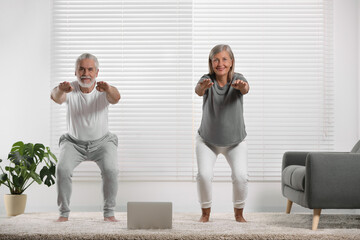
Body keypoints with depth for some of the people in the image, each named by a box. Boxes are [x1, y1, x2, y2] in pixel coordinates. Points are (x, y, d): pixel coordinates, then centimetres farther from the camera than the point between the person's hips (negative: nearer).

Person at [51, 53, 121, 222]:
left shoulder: (103, 91, -16)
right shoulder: (70, 90, -15)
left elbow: (116, 98, -39)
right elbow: (56, 97, -37)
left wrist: (108, 89, -63)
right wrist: (60, 91, -62)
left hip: (102, 141, -1)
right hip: (74, 142, 1)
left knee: (110, 170, -24)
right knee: (62, 169, -22)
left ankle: (109, 212, -6)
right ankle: (64, 212, -4)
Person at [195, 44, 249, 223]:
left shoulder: (237, 79, -15)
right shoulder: (207, 80, -15)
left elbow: (245, 89, -39)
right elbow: (198, 90, -38)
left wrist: (241, 86, -64)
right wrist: (202, 87, -64)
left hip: (236, 141, 0)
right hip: (207, 140, 0)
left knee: (241, 176, -17)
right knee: (204, 174, -17)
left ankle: (239, 213, 9)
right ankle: (205, 212, 7)